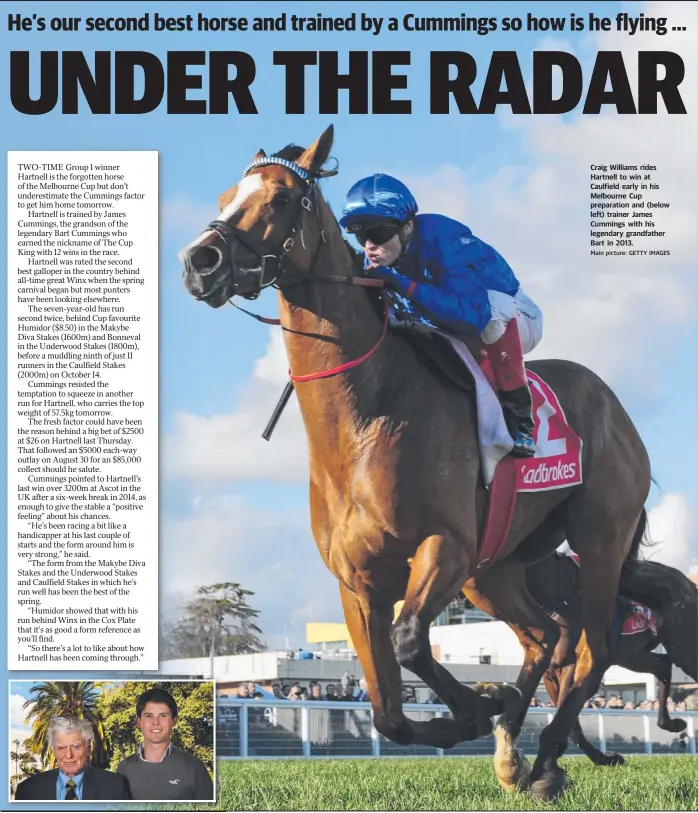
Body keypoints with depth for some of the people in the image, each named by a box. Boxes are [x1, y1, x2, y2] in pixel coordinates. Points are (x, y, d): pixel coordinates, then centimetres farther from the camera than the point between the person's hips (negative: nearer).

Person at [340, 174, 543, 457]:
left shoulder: (443, 240, -35)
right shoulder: (377, 260, -14)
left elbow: (471, 314, -50)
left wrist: (404, 285, -53)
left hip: (515, 322, -6)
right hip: (454, 333, 6)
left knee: (490, 307, -39)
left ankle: (519, 420, -28)